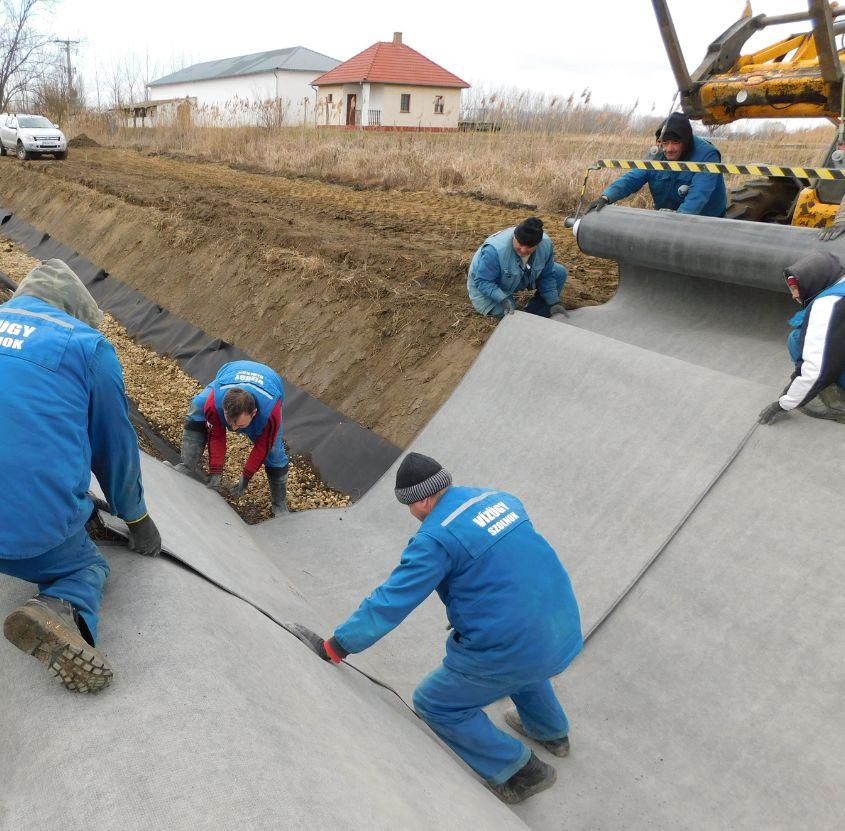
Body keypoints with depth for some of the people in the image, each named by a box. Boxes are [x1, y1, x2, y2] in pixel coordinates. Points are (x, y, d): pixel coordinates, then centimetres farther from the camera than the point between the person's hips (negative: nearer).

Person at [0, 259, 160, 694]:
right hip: (38, 523, -4)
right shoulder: (88, 345, 1)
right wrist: (136, 517, 24)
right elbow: (115, 444, 8)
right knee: (86, 566, 24)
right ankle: (62, 611, -10)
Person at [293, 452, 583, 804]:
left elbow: (389, 603, -17)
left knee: (434, 704, 14)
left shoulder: (435, 538, -17)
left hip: (509, 651, -8)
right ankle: (552, 731, 58)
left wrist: (333, 647, -8)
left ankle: (522, 771, 21)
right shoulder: (500, 498, 6)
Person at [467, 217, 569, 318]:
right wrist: (503, 299, -44)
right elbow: (482, 281, -32)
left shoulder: (546, 244, -23)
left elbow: (547, 276, -7)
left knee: (560, 273, -5)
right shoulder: (494, 250, -40)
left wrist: (554, 302, -10)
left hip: (522, 280, 5)